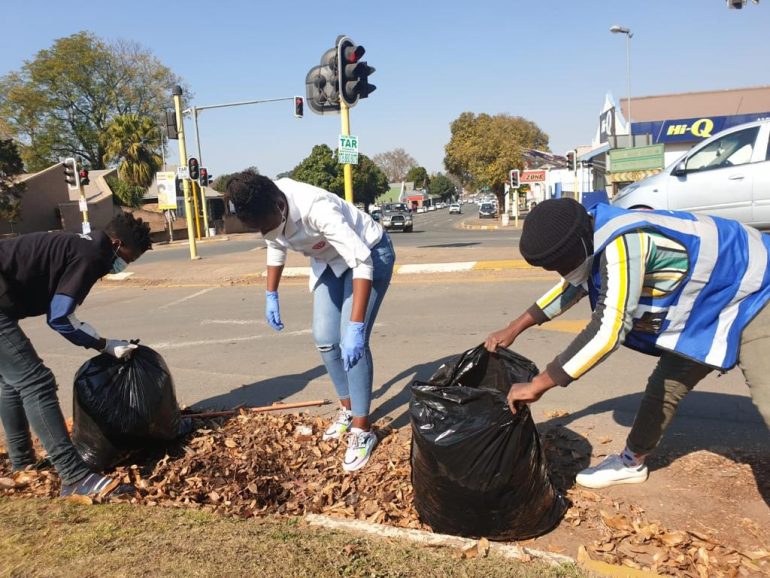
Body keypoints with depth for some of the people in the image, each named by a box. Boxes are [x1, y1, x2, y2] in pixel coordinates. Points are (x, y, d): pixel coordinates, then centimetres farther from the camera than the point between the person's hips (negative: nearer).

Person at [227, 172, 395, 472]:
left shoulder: (316, 208, -39)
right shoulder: (268, 212, -17)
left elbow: (362, 263, -42)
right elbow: (276, 247, 5)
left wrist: (356, 327, -46)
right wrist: (271, 295, 5)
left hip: (370, 255, -7)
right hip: (328, 261, 7)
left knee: (351, 342, -16)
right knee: (324, 339, 3)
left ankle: (362, 431, -2)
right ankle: (347, 408, 25)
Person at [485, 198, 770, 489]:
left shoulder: (623, 245, -37)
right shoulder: (597, 236, -8)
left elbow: (608, 330, -39)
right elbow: (572, 286, 11)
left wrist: (537, 385, -32)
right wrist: (515, 327, 9)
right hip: (706, 305, 9)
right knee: (664, 386, 15)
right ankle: (631, 462, 33)